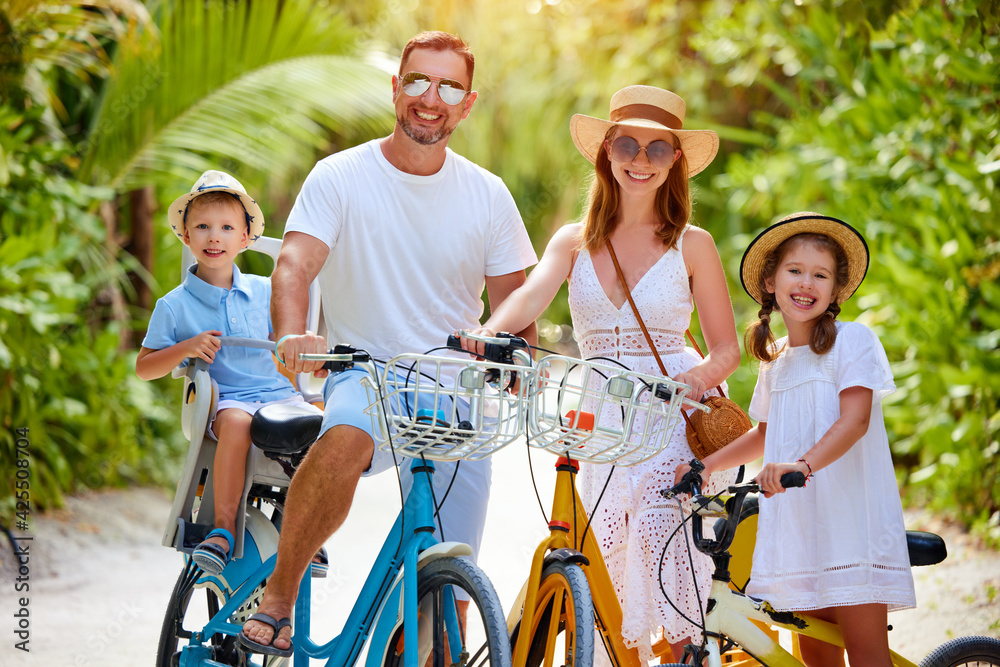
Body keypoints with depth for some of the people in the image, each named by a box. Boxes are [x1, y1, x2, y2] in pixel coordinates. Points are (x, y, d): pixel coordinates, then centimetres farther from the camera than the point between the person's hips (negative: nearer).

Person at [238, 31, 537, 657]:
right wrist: (292, 335, -37)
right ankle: (278, 594, -19)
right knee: (343, 441, -38)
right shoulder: (340, 177, -2)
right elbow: (294, 264, -15)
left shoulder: (488, 196, 6)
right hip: (365, 375, -3)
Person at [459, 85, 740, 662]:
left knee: (660, 528, -23)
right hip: (599, 419, 3)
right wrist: (489, 333, -31)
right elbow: (532, 295, -9)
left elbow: (727, 348, 6)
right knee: (601, 552, -2)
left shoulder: (691, 244, 6)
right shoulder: (574, 241, 11)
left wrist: (701, 377, -17)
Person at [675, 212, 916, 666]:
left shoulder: (853, 340, -3)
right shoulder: (775, 360, 18)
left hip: (851, 515, -6)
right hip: (798, 520, 7)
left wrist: (802, 464, -33)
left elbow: (854, 419, -17)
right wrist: (707, 465, 20)